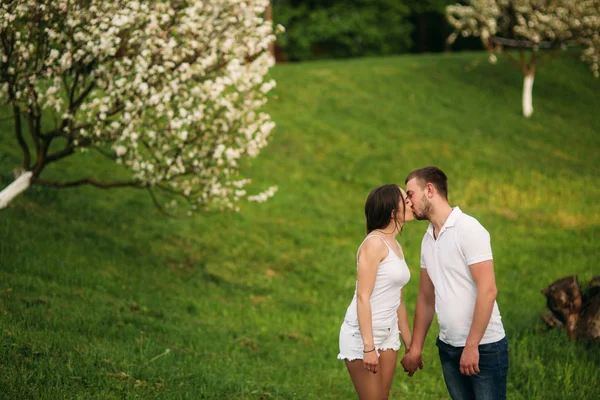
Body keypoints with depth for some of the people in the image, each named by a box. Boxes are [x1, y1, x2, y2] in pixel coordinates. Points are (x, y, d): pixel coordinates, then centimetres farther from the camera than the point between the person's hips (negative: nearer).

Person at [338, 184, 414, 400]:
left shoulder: (396, 246, 12)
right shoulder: (374, 243, -15)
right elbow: (363, 297, -19)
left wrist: (409, 343, 19)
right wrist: (368, 346, -24)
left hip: (388, 334, 8)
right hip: (362, 334, -8)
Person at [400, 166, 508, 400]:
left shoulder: (468, 229, -12)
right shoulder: (428, 239, 11)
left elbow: (488, 290, -18)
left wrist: (471, 346, -21)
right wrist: (416, 347, 15)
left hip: (484, 346, -7)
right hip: (448, 347, 7)